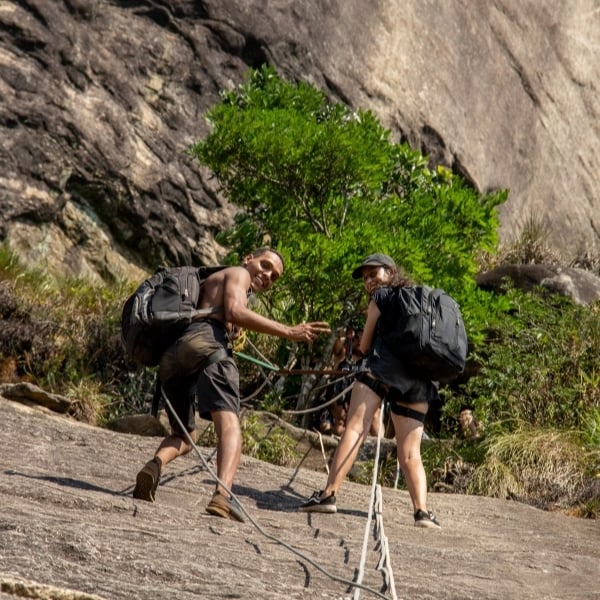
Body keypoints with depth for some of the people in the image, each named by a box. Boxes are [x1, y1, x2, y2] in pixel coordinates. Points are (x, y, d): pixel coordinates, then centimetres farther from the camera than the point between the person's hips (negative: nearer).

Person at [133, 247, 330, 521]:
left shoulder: (211, 281, 42)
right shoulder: (237, 273, 17)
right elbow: (235, 312, -3)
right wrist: (289, 332, -6)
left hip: (171, 355, 8)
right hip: (206, 340, -8)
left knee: (184, 435, 19)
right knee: (229, 422, -19)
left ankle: (155, 464, -14)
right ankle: (223, 495, -42)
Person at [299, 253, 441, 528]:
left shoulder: (382, 296, 14)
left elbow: (364, 346, 14)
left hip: (382, 369, -5)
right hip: (418, 379, 5)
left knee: (355, 428, -16)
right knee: (410, 453, 2)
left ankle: (329, 493, -29)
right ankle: (422, 510, -16)